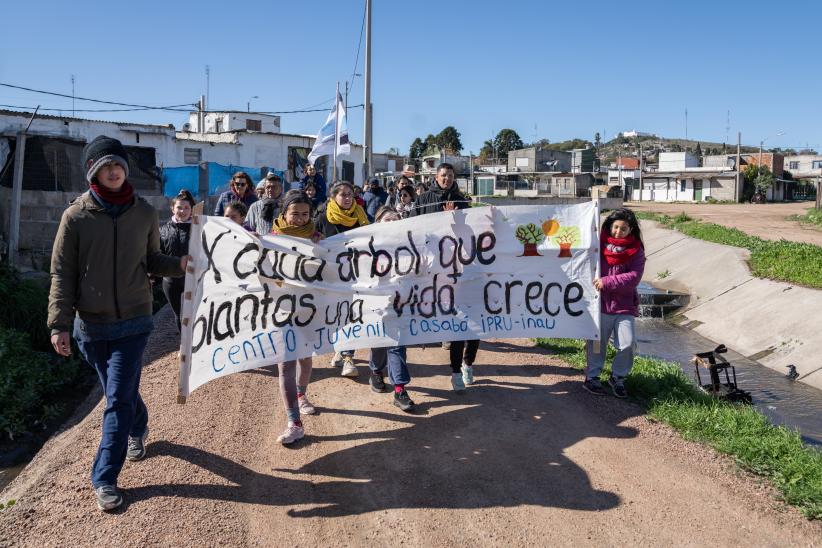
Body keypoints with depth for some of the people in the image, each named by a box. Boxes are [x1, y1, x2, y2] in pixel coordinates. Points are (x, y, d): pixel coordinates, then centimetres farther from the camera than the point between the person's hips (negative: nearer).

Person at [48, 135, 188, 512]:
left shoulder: (144, 213, -1)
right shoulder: (76, 216, -6)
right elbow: (62, 273, -4)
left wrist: (179, 264, -11)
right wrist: (59, 324, -10)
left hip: (133, 323, 0)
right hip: (90, 326, 1)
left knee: (119, 399, -3)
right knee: (120, 394, 17)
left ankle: (105, 478, 7)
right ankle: (138, 430, 47)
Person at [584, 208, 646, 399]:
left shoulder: (636, 251, 0)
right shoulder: (599, 244, 0)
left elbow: (634, 277, -12)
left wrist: (607, 282, -20)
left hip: (624, 306, 1)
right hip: (600, 304, 0)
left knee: (628, 344, -4)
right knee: (597, 343, 6)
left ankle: (618, 378, 17)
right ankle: (592, 377, 23)